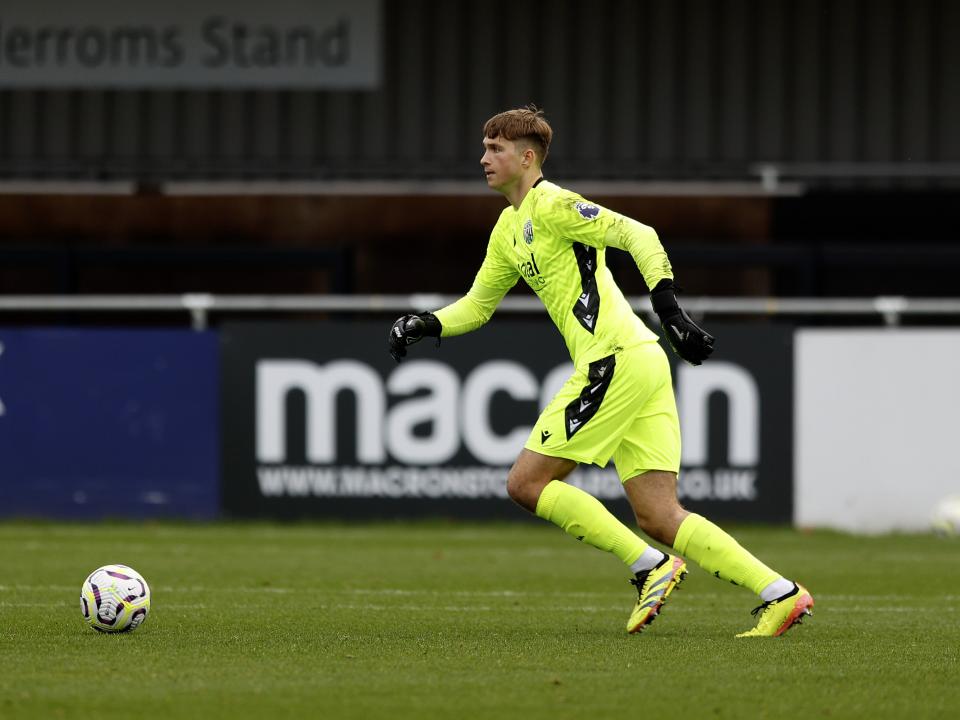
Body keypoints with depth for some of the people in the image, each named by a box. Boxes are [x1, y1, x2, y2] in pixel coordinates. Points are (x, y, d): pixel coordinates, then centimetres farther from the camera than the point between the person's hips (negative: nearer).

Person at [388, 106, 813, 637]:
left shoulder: (552, 205, -6)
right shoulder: (508, 229, 23)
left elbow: (638, 236, -14)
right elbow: (478, 305, 32)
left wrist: (668, 308, -23)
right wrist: (423, 325, 15)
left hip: (617, 360, -9)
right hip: (642, 367, 9)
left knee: (526, 483, -5)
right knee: (658, 518, 2)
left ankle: (650, 566, -6)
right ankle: (781, 594, -4)